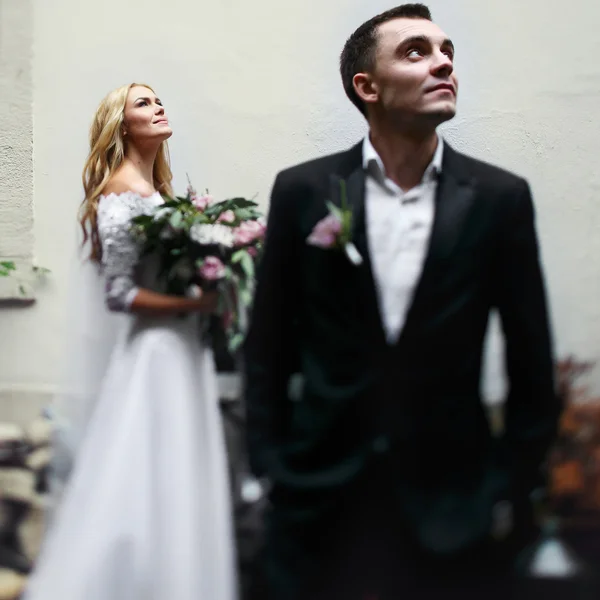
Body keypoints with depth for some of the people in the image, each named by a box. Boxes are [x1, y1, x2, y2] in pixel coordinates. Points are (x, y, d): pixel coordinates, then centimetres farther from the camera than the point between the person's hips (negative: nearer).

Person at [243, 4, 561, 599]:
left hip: (451, 505, 0)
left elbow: (530, 364, 3)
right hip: (318, 502, 0)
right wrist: (268, 466, 1)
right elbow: (268, 346, 3)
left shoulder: (500, 198, -3)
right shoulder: (302, 191, -3)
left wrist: (513, 489, 3)